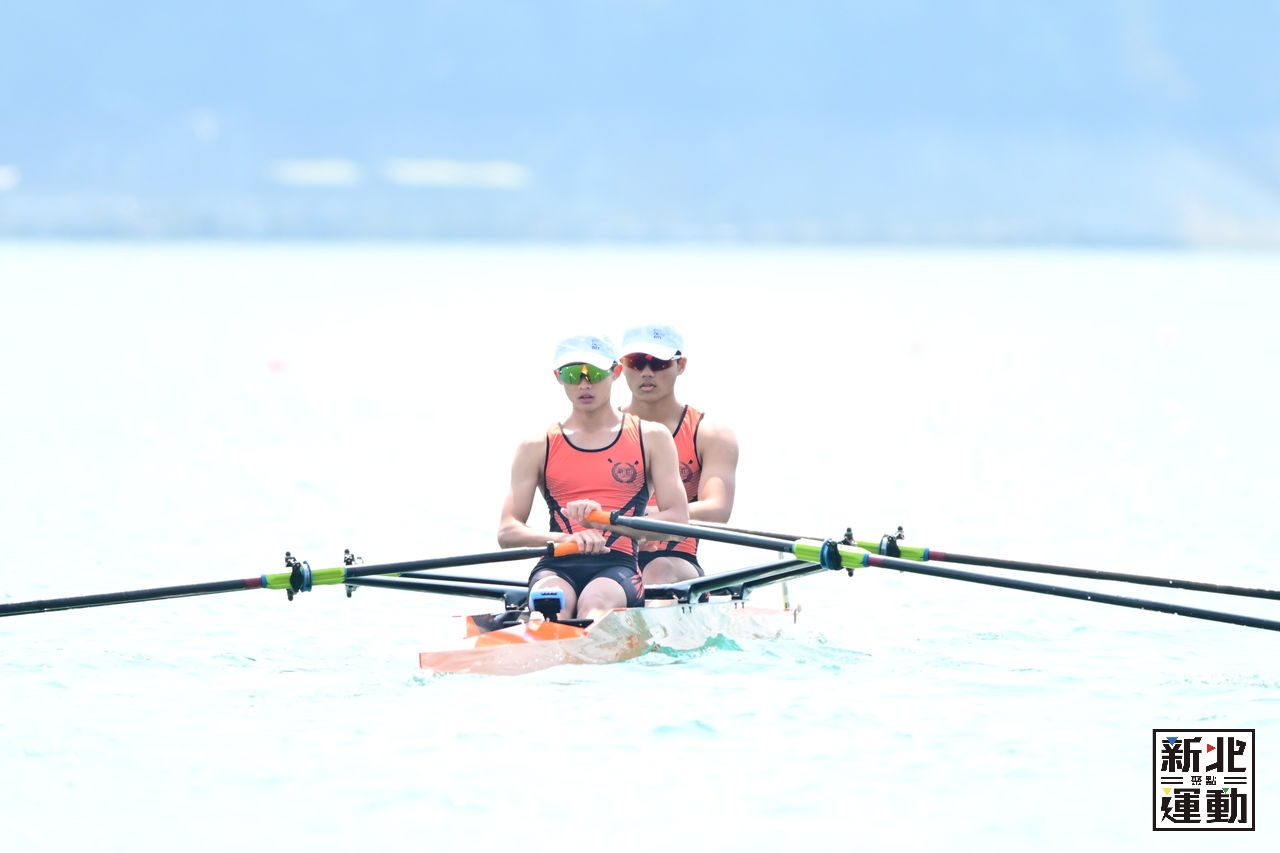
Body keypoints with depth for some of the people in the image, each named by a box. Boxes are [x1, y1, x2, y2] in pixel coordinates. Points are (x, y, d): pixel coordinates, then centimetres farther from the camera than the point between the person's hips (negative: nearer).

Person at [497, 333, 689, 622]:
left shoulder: (651, 438, 15)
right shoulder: (537, 447, 17)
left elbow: (678, 520, 3)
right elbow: (507, 532, 6)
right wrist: (567, 539, -15)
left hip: (618, 566, -1)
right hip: (557, 568, 1)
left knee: (595, 602, -38)